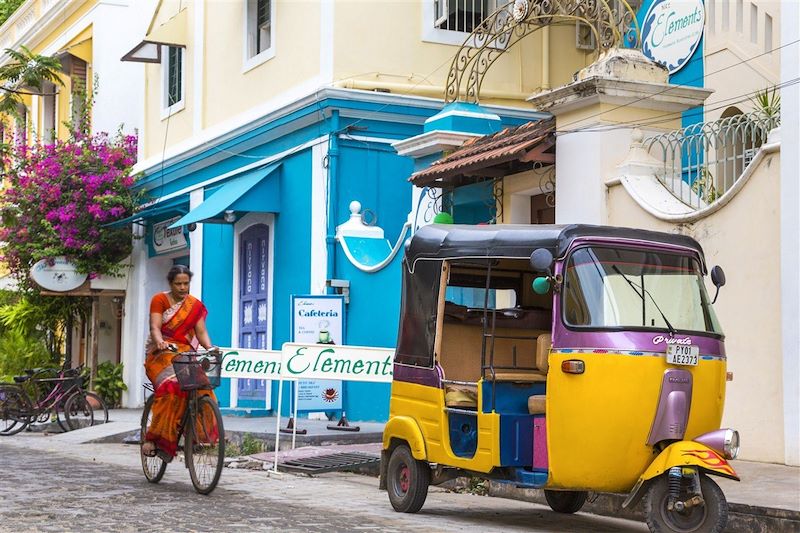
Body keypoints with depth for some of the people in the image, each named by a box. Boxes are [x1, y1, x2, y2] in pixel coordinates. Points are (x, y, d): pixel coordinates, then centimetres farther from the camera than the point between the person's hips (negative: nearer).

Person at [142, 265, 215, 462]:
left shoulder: (195, 305, 11)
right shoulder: (159, 300, 1)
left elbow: (201, 331, 2)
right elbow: (155, 328, -11)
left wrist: (209, 347, -19)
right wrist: (160, 342, -33)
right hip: (161, 352, -3)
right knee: (170, 387, -31)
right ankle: (154, 438, -29)